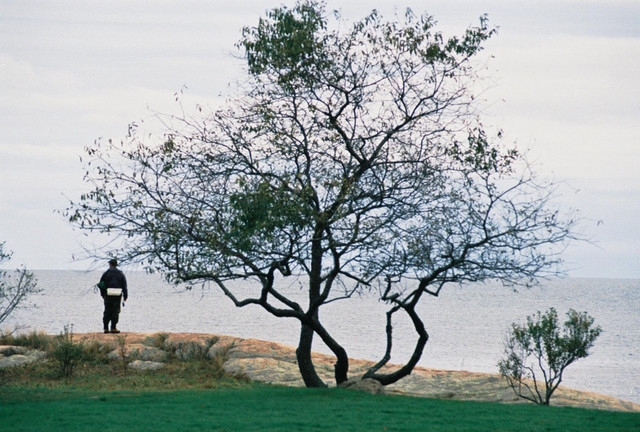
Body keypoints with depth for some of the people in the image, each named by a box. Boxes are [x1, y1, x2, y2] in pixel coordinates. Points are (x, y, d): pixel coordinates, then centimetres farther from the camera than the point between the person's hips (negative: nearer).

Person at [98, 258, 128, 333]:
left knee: (107, 311, 7)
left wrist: (103, 294, 16)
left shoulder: (106, 273, 3)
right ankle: (113, 328, -5)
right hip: (117, 296, 0)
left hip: (108, 295, 0)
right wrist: (125, 296, 7)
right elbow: (124, 286, 5)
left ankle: (106, 328, 6)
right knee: (115, 311, 1)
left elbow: (101, 284, 6)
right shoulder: (121, 274, 6)